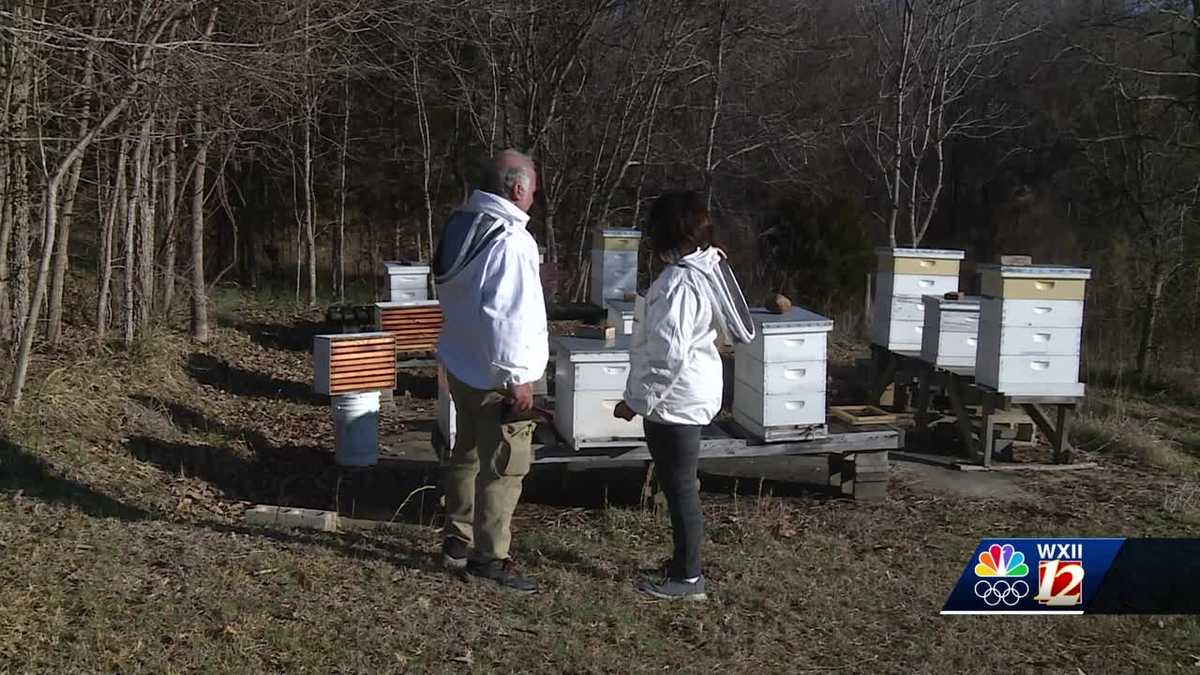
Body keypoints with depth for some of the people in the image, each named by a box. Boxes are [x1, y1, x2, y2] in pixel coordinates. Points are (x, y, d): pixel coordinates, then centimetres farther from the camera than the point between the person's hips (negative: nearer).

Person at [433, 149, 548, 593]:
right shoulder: (511, 240, -22)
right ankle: (488, 558, 7)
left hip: (460, 364, 10)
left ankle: (457, 540, 31)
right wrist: (517, 378, -22)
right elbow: (507, 316, -27)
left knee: (467, 453, 20)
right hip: (496, 376, -10)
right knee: (502, 467, 0)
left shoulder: (461, 225, 8)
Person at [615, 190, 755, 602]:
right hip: (691, 395, 10)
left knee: (680, 488, 2)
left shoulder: (679, 283, -25)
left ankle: (687, 579, 14)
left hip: (675, 401, -10)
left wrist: (636, 401, -18)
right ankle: (683, 564, 33)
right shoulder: (705, 267, 7)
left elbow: (668, 355, -28)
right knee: (680, 486, 20)